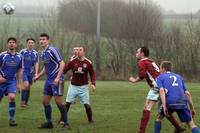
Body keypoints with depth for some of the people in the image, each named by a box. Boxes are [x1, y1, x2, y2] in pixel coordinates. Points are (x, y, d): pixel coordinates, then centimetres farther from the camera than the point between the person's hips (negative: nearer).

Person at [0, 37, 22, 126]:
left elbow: (19, 70, 13)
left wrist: (19, 83, 10)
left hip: (12, 81, 1)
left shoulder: (19, 57, 5)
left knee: (12, 97, -19)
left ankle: (11, 119, -11)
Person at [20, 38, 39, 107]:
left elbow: (36, 63, 7)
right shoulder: (22, 52, -6)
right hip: (24, 71, -4)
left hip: (31, 72, 4)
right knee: (26, 85, -20)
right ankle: (22, 101, -11)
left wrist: (36, 73, -3)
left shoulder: (35, 53, 5)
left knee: (28, 88, 7)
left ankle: (26, 103, 17)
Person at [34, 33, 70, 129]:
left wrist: (58, 78, -22)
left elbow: (62, 63, -16)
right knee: (45, 101, 7)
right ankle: (49, 122, 17)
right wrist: (38, 76, 17)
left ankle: (66, 123, -1)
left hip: (57, 79, -9)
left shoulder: (53, 50, -13)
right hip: (49, 79, 9)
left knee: (58, 101, -10)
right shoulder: (43, 53, 13)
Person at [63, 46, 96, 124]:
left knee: (87, 104, -3)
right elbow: (64, 70, -3)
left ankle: (90, 120, 14)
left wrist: (93, 84, -4)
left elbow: (92, 74, 7)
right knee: (67, 103, -6)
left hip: (83, 86, 0)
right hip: (73, 86, 0)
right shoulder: (72, 62, -3)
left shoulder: (88, 63, -2)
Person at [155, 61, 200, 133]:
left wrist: (164, 106, -13)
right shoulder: (178, 76, 26)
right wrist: (192, 108, 21)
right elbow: (187, 93, 18)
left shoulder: (160, 77, 15)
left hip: (170, 102, -2)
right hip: (182, 103, 2)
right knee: (191, 124, 4)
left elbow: (162, 90, -5)